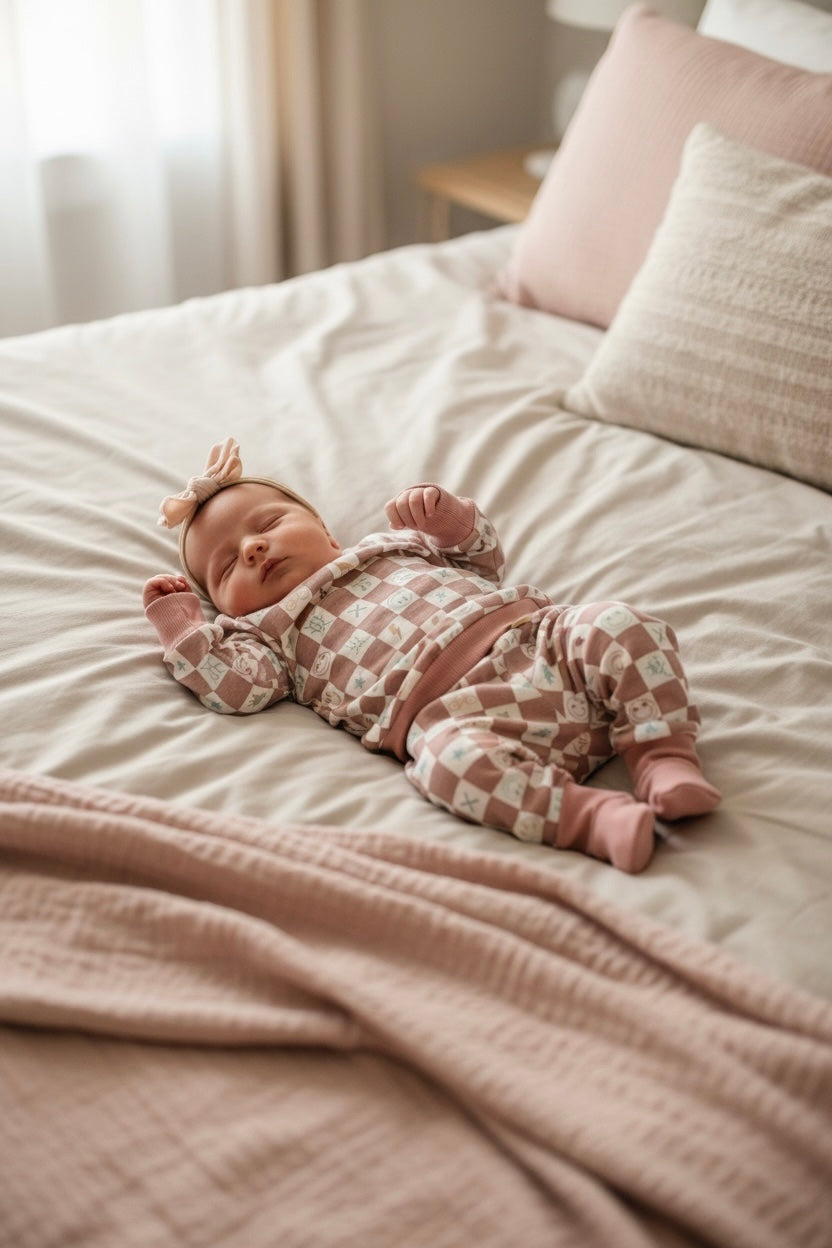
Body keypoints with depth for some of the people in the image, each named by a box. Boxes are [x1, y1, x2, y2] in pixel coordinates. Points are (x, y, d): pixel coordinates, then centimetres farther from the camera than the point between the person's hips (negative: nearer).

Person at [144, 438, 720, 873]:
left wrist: (449, 516, 16)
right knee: (446, 756, -38)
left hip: (537, 634, 5)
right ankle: (588, 814, -43)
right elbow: (234, 685, 4)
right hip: (455, 705, -5)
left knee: (620, 626, -19)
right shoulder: (270, 632, 24)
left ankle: (664, 755, -22)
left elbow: (485, 560, 36)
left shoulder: (392, 545, 34)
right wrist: (177, 617, 9)